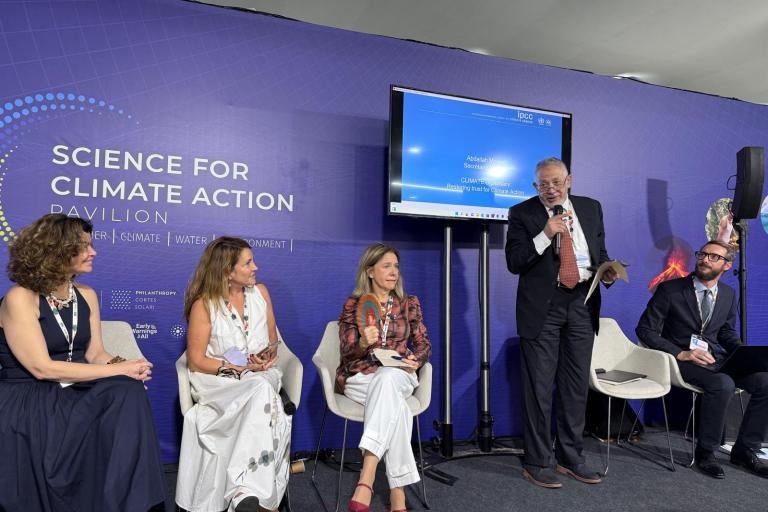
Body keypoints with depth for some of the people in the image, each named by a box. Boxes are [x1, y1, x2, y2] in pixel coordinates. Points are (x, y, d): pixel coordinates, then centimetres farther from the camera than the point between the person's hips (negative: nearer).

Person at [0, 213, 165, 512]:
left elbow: (96, 354, 6)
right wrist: (119, 369, -22)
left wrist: (120, 365, -18)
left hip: (74, 391, 6)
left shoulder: (86, 295, 7)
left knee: (128, 391, -25)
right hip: (27, 401, -6)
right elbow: (42, 368, -19)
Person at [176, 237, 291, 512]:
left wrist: (267, 357, -7)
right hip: (218, 381, -3)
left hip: (261, 376, 3)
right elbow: (196, 362, -5)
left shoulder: (260, 292, 8)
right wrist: (240, 368, -16)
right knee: (262, 392, -35)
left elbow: (272, 341, 17)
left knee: (262, 392, -34)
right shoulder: (204, 305, -4)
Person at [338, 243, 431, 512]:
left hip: (397, 375, 1)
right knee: (394, 403, -35)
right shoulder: (353, 305, 3)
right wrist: (363, 343, -26)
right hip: (359, 376, -1)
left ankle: (366, 480, -43)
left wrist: (416, 359, -13)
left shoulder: (409, 303, 10)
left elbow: (424, 344, 11)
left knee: (386, 379, -37)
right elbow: (347, 352, -2)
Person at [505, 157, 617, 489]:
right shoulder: (522, 213, -2)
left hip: (582, 303, 5)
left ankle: (570, 457, 27)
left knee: (576, 384, 12)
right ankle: (537, 462, 15)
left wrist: (607, 272, -3)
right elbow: (514, 262, -9)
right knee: (539, 386, 1)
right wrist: (545, 234, -19)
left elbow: (600, 251, 18)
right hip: (543, 307, -4)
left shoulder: (590, 208, 11)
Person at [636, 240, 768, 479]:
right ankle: (705, 452, -12)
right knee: (723, 384, -33)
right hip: (681, 358, -6)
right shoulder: (670, 289, -6)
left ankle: (745, 450, 3)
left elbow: (727, 333, 22)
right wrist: (681, 353, -19)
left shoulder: (729, 294, 11)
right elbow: (645, 330, -8)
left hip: (717, 358, 6)